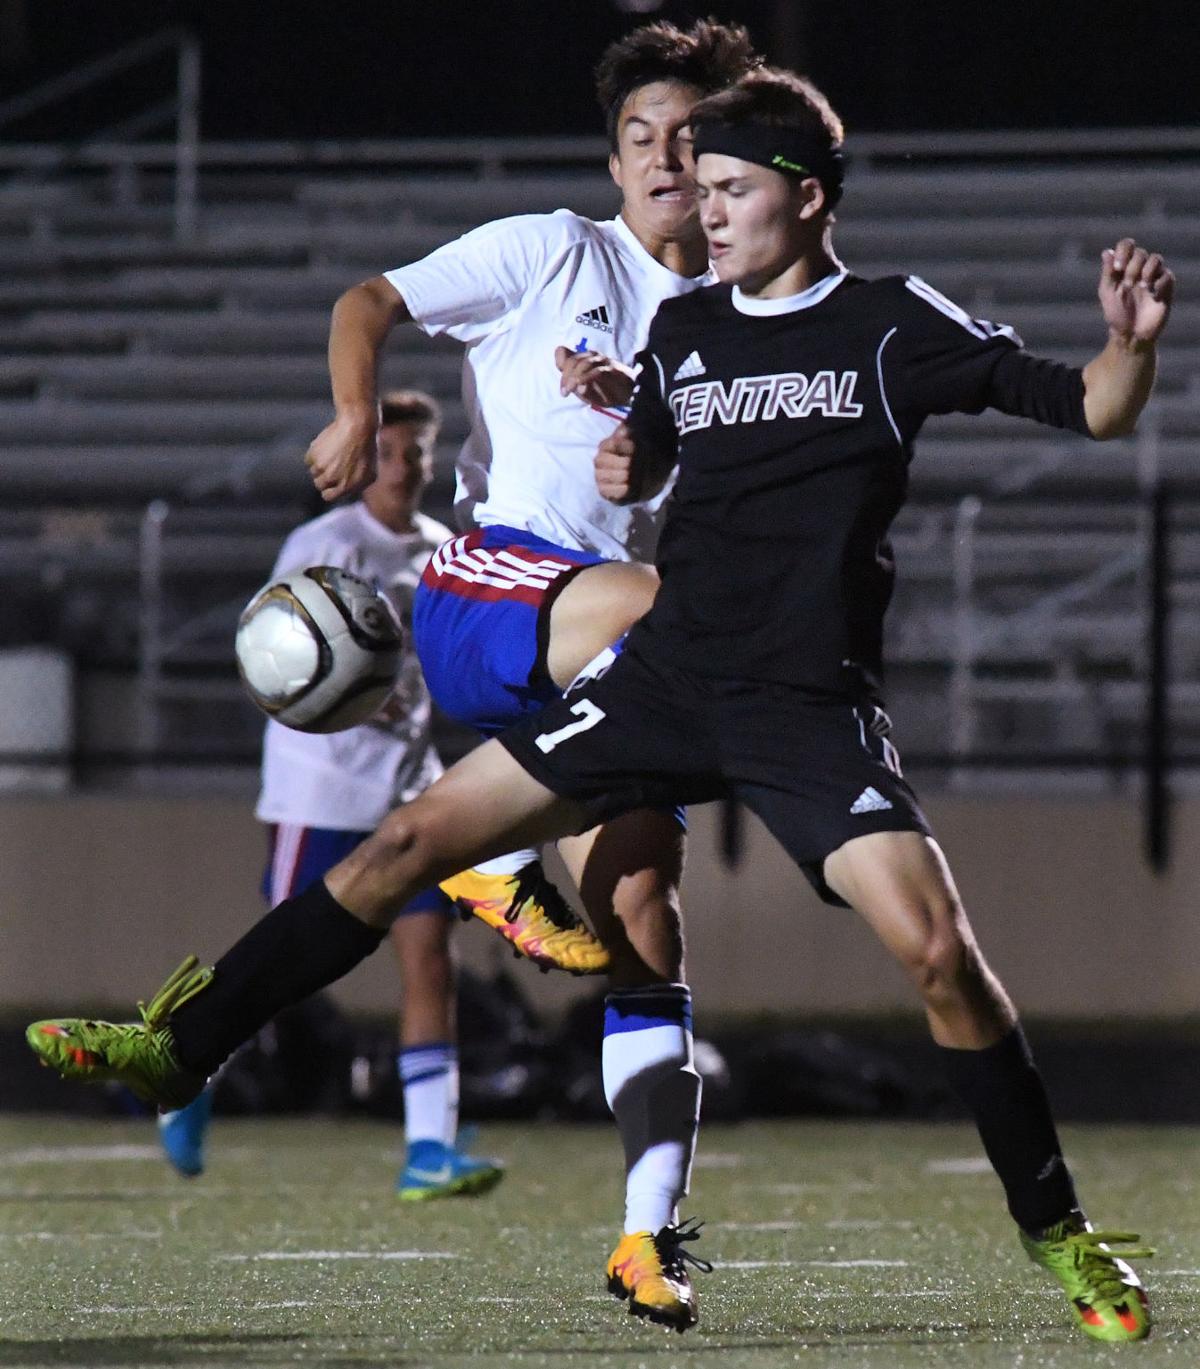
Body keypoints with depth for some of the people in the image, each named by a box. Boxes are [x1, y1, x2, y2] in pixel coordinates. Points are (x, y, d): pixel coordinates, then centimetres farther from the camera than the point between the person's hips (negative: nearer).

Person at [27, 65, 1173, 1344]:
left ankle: (1056, 1231, -4)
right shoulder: (682, 330, 11)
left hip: (814, 710, -4)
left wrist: (1131, 343, -26)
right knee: (413, 838, -2)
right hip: (666, 678, 4)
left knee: (937, 951, -20)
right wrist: (620, 466, 6)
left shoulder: (896, 328, -3)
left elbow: (1092, 410, -5)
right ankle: (179, 1048, 5)